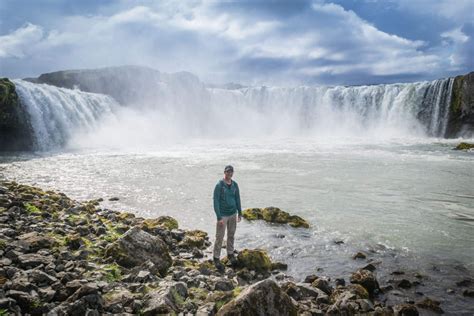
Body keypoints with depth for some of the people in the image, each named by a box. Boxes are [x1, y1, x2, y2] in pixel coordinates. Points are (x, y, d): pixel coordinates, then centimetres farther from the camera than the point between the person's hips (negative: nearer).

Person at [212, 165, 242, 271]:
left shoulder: (235, 185, 0)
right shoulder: (219, 185, -17)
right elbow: (216, 202, -17)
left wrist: (240, 213, 11)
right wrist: (219, 218, -20)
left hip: (233, 214, 5)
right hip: (223, 215, -5)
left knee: (231, 235, 16)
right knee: (219, 237, 0)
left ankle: (230, 254, 34)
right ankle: (216, 258, 13)